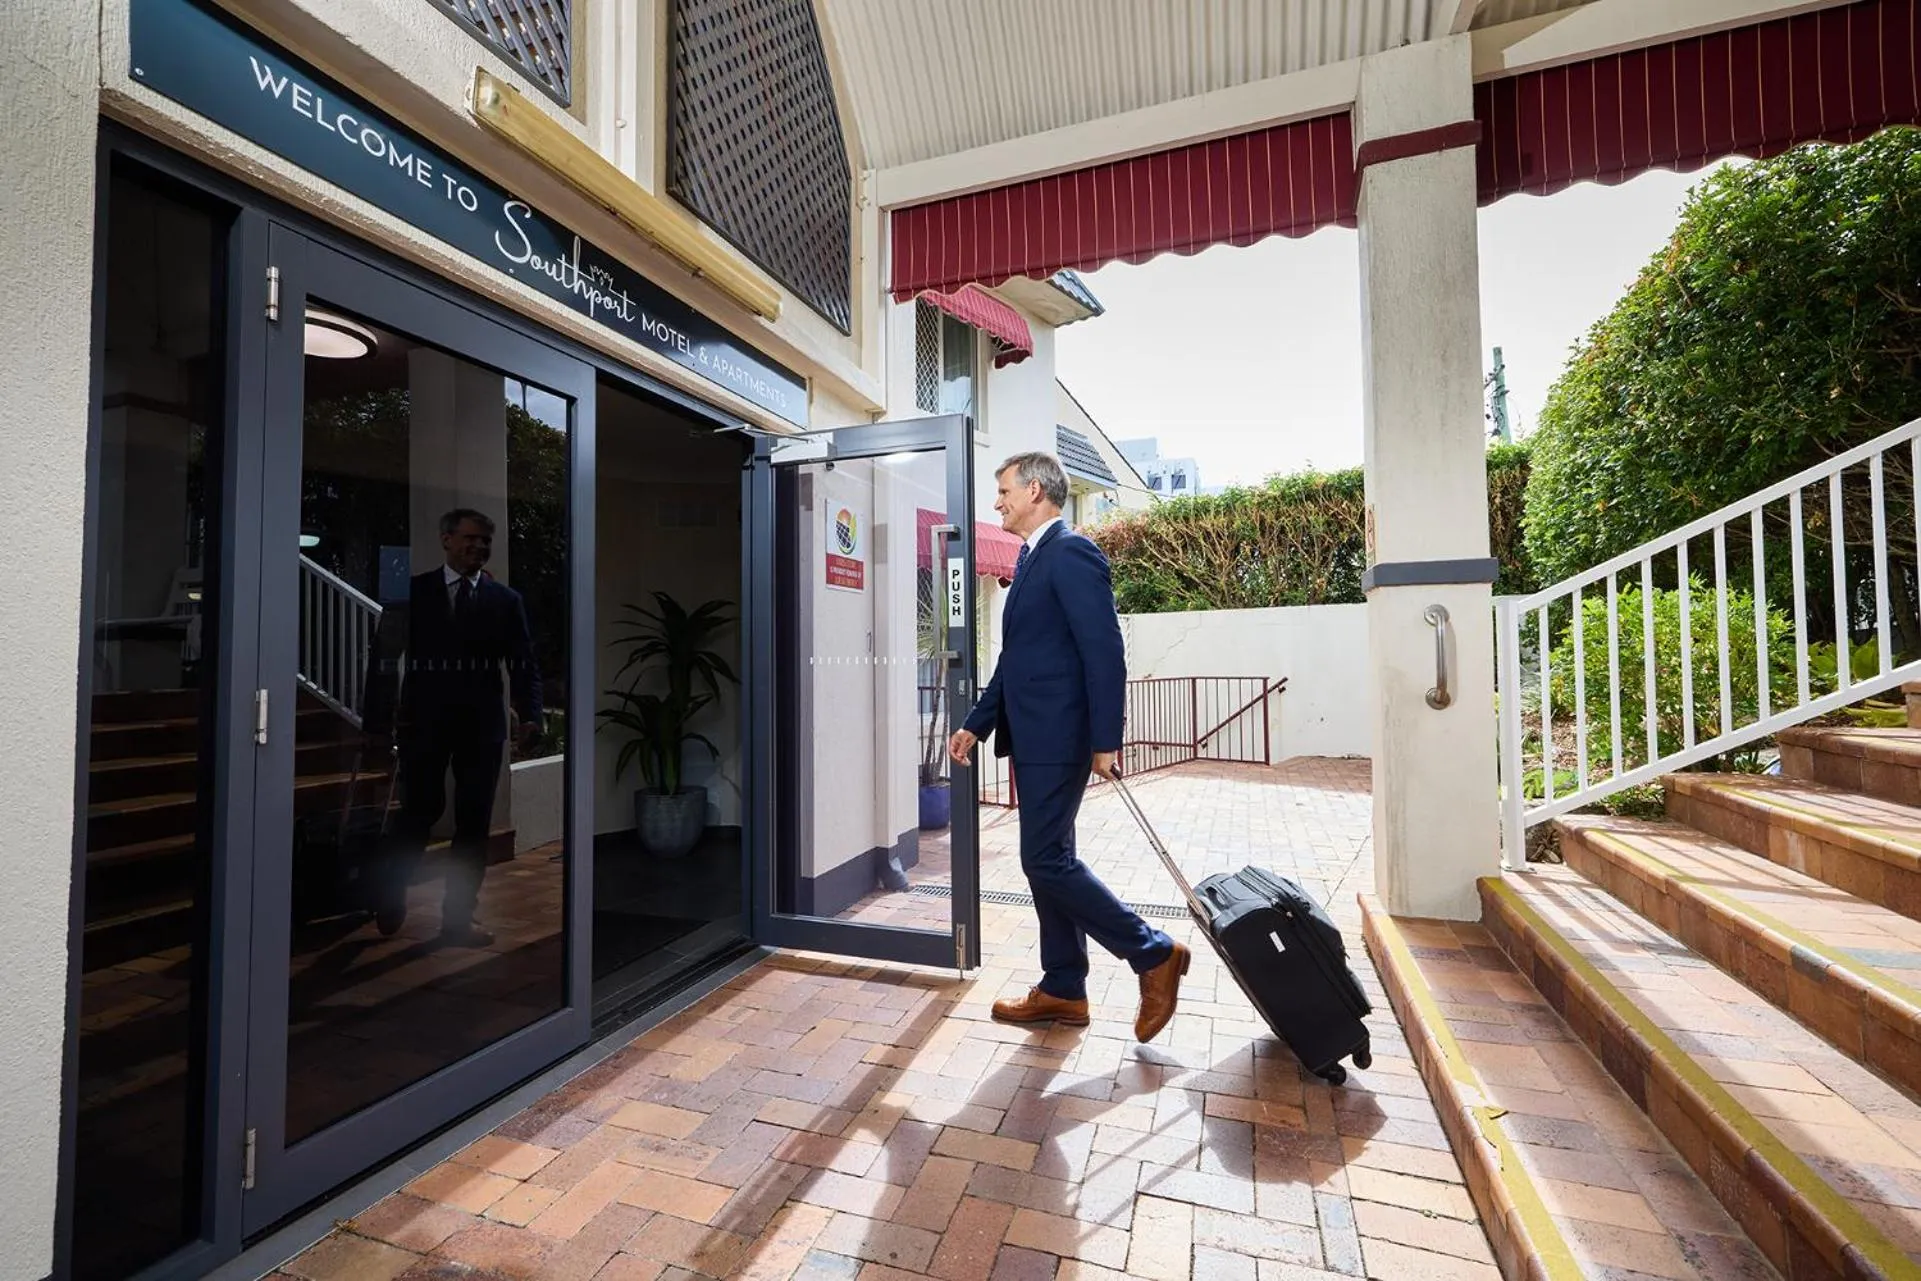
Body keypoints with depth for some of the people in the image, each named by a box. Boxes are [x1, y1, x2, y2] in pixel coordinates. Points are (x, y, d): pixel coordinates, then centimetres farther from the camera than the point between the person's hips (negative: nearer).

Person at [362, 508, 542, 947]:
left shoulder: (506, 600, 6)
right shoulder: (411, 591, 4)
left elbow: (524, 664, 1)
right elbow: (385, 656, 2)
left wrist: (529, 716, -13)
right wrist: (377, 721, -4)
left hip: (482, 724, 1)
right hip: (423, 720, -1)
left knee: (474, 822, 5)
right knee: (421, 811, 4)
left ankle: (458, 920, 18)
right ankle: (388, 899, 32)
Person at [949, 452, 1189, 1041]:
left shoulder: (1071, 552, -11)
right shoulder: (1032, 558, 18)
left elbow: (1105, 652, -18)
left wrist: (1105, 741, -20)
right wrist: (975, 724, 18)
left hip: (1057, 738, -10)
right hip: (1033, 737, 10)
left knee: (1046, 859, -6)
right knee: (1048, 860, 13)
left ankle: (1154, 954, 11)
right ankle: (1062, 991, 26)